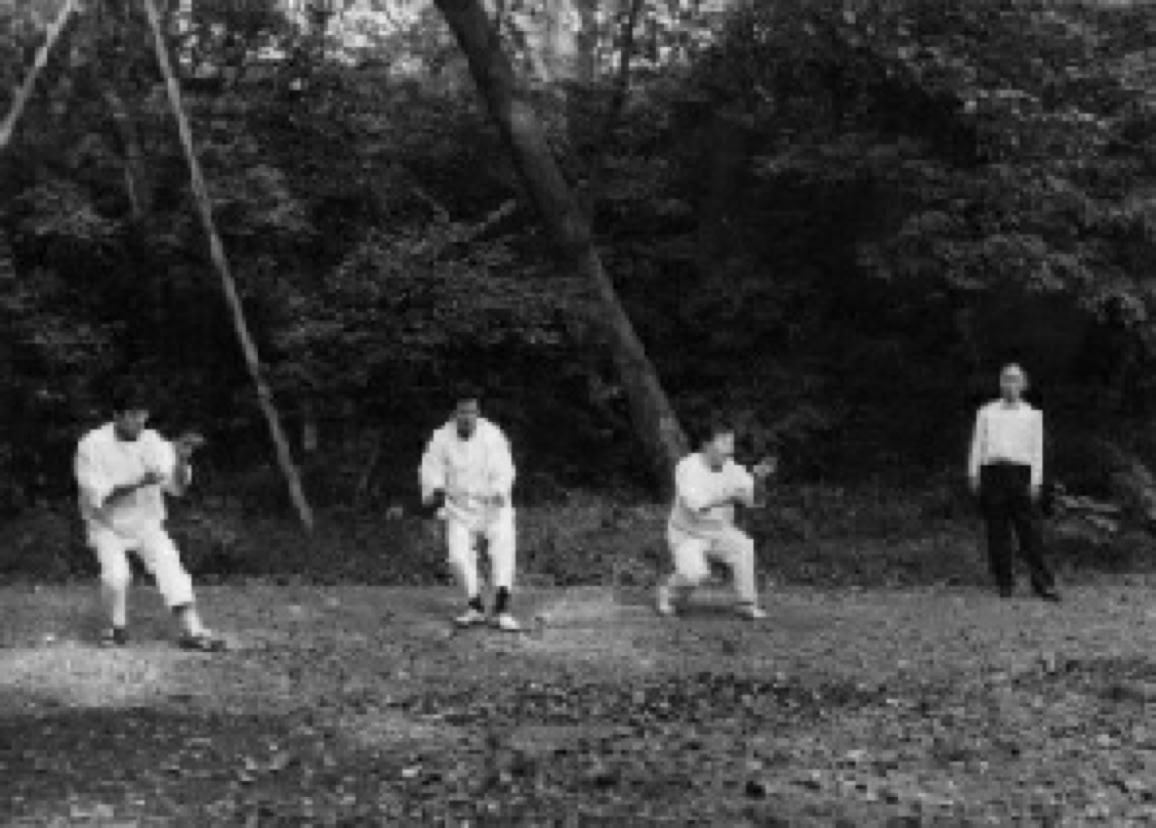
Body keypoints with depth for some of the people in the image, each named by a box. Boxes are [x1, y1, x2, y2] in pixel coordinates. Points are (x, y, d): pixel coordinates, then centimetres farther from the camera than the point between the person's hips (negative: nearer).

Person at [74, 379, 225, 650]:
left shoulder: (152, 442, -12)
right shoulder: (92, 445, -18)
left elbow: (177, 486, -20)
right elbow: (98, 497, -25)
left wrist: (181, 460, -40)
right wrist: (138, 483, -38)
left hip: (146, 524, 2)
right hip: (107, 526, -2)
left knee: (169, 564, -18)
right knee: (116, 575, -24)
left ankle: (192, 630, -20)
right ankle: (117, 628, 3)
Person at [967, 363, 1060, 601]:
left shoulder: (1033, 415, 12)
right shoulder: (986, 412, 14)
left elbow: (1037, 450, 8)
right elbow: (977, 444, 12)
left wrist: (1035, 482, -1)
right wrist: (973, 475, 3)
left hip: (1020, 474, -1)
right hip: (992, 473, 1)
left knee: (1030, 532, -6)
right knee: (997, 532, 0)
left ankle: (1043, 584, -5)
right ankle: (1004, 583, 7)